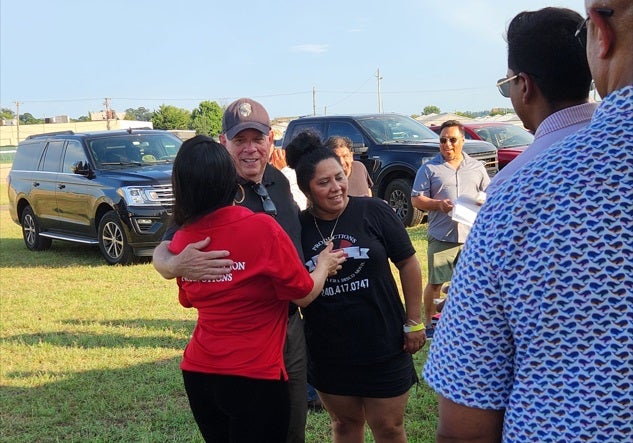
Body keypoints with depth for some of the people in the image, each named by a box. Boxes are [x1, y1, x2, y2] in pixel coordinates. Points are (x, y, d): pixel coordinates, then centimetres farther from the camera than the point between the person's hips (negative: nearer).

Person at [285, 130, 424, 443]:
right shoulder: (297, 227, -6)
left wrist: (414, 322, -2)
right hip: (328, 352, 2)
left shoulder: (373, 212, -11)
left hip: (383, 345, -2)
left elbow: (408, 263, -3)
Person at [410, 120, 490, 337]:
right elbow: (416, 199, -1)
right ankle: (429, 322, 17)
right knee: (435, 282, 3)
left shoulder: (476, 167, 11)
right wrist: (438, 204, -18)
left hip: (472, 235, 3)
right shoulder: (429, 168, 1)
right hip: (441, 236, -2)